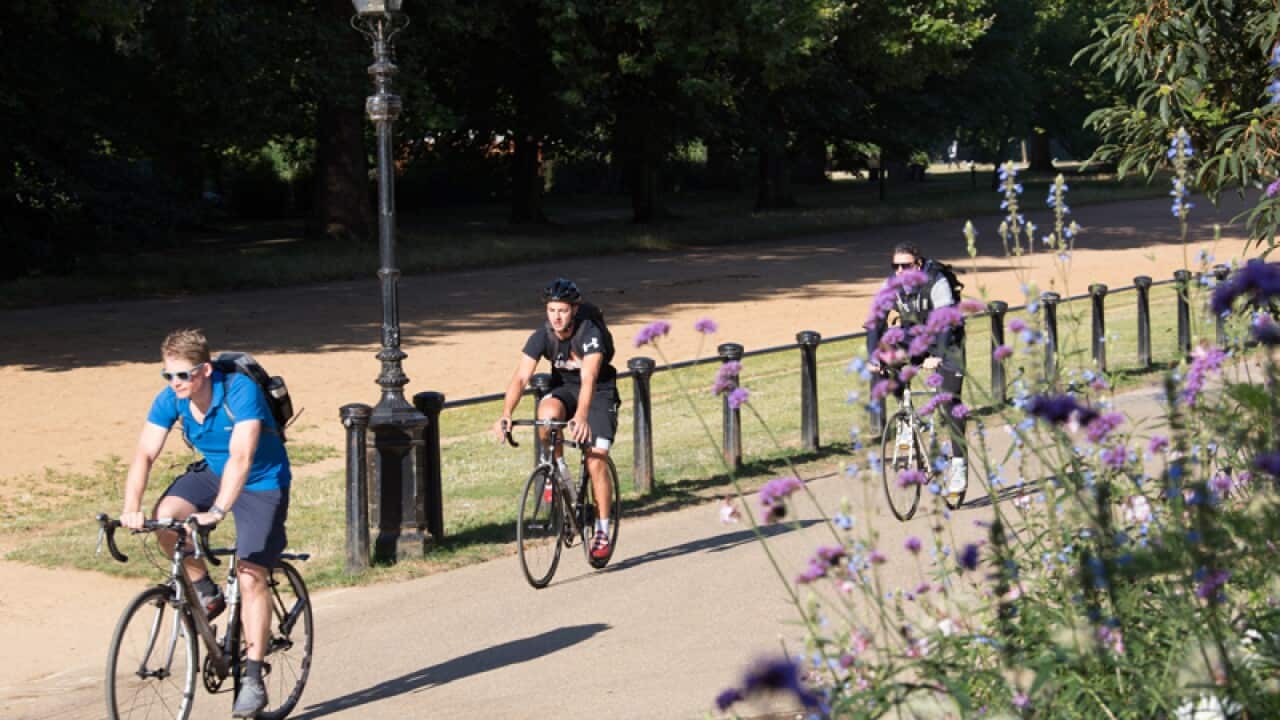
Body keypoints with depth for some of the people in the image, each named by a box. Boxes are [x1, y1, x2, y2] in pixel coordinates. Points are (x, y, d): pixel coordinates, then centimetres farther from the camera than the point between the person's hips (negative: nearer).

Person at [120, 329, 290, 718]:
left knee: (251, 578, -14)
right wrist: (131, 508, -35)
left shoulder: (240, 391, -31)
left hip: (262, 484, -5)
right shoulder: (170, 400, -16)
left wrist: (217, 512, -51)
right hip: (212, 472, 5)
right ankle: (206, 593, 0)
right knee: (165, 516, -24)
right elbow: (145, 454, -20)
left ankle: (253, 680, -6)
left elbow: (241, 456, -40)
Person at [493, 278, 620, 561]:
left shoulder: (590, 334, -29)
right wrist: (506, 415, -42)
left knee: (596, 462, -14)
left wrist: (581, 417, -59)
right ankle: (559, 470, -8)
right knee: (547, 414, -33)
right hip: (563, 389, 3)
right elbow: (520, 378, -26)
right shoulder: (541, 337, -18)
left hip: (599, 393, -3)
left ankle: (602, 532, -1)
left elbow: (588, 378, -43)